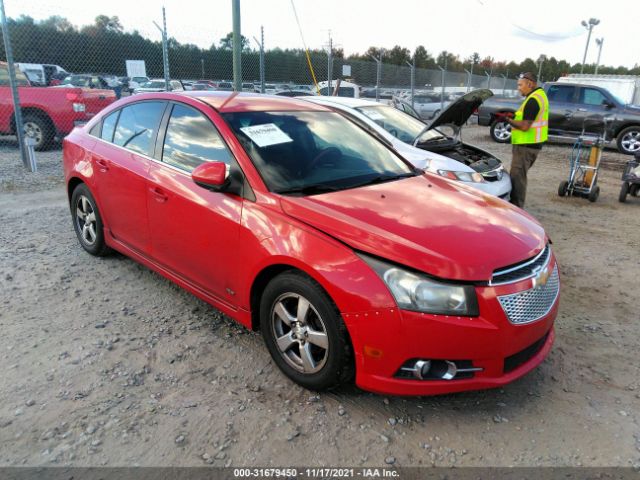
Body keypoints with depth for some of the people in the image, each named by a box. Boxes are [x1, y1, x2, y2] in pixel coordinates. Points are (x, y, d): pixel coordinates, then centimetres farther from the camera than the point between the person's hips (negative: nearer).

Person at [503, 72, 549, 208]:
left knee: (517, 177, -7)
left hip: (526, 146, -11)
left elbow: (525, 126, -23)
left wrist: (507, 120, -13)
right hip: (532, 144, 11)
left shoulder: (533, 100, -19)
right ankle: (516, 205, 28)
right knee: (519, 176, 18)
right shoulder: (540, 95, 14)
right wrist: (513, 116, 10)